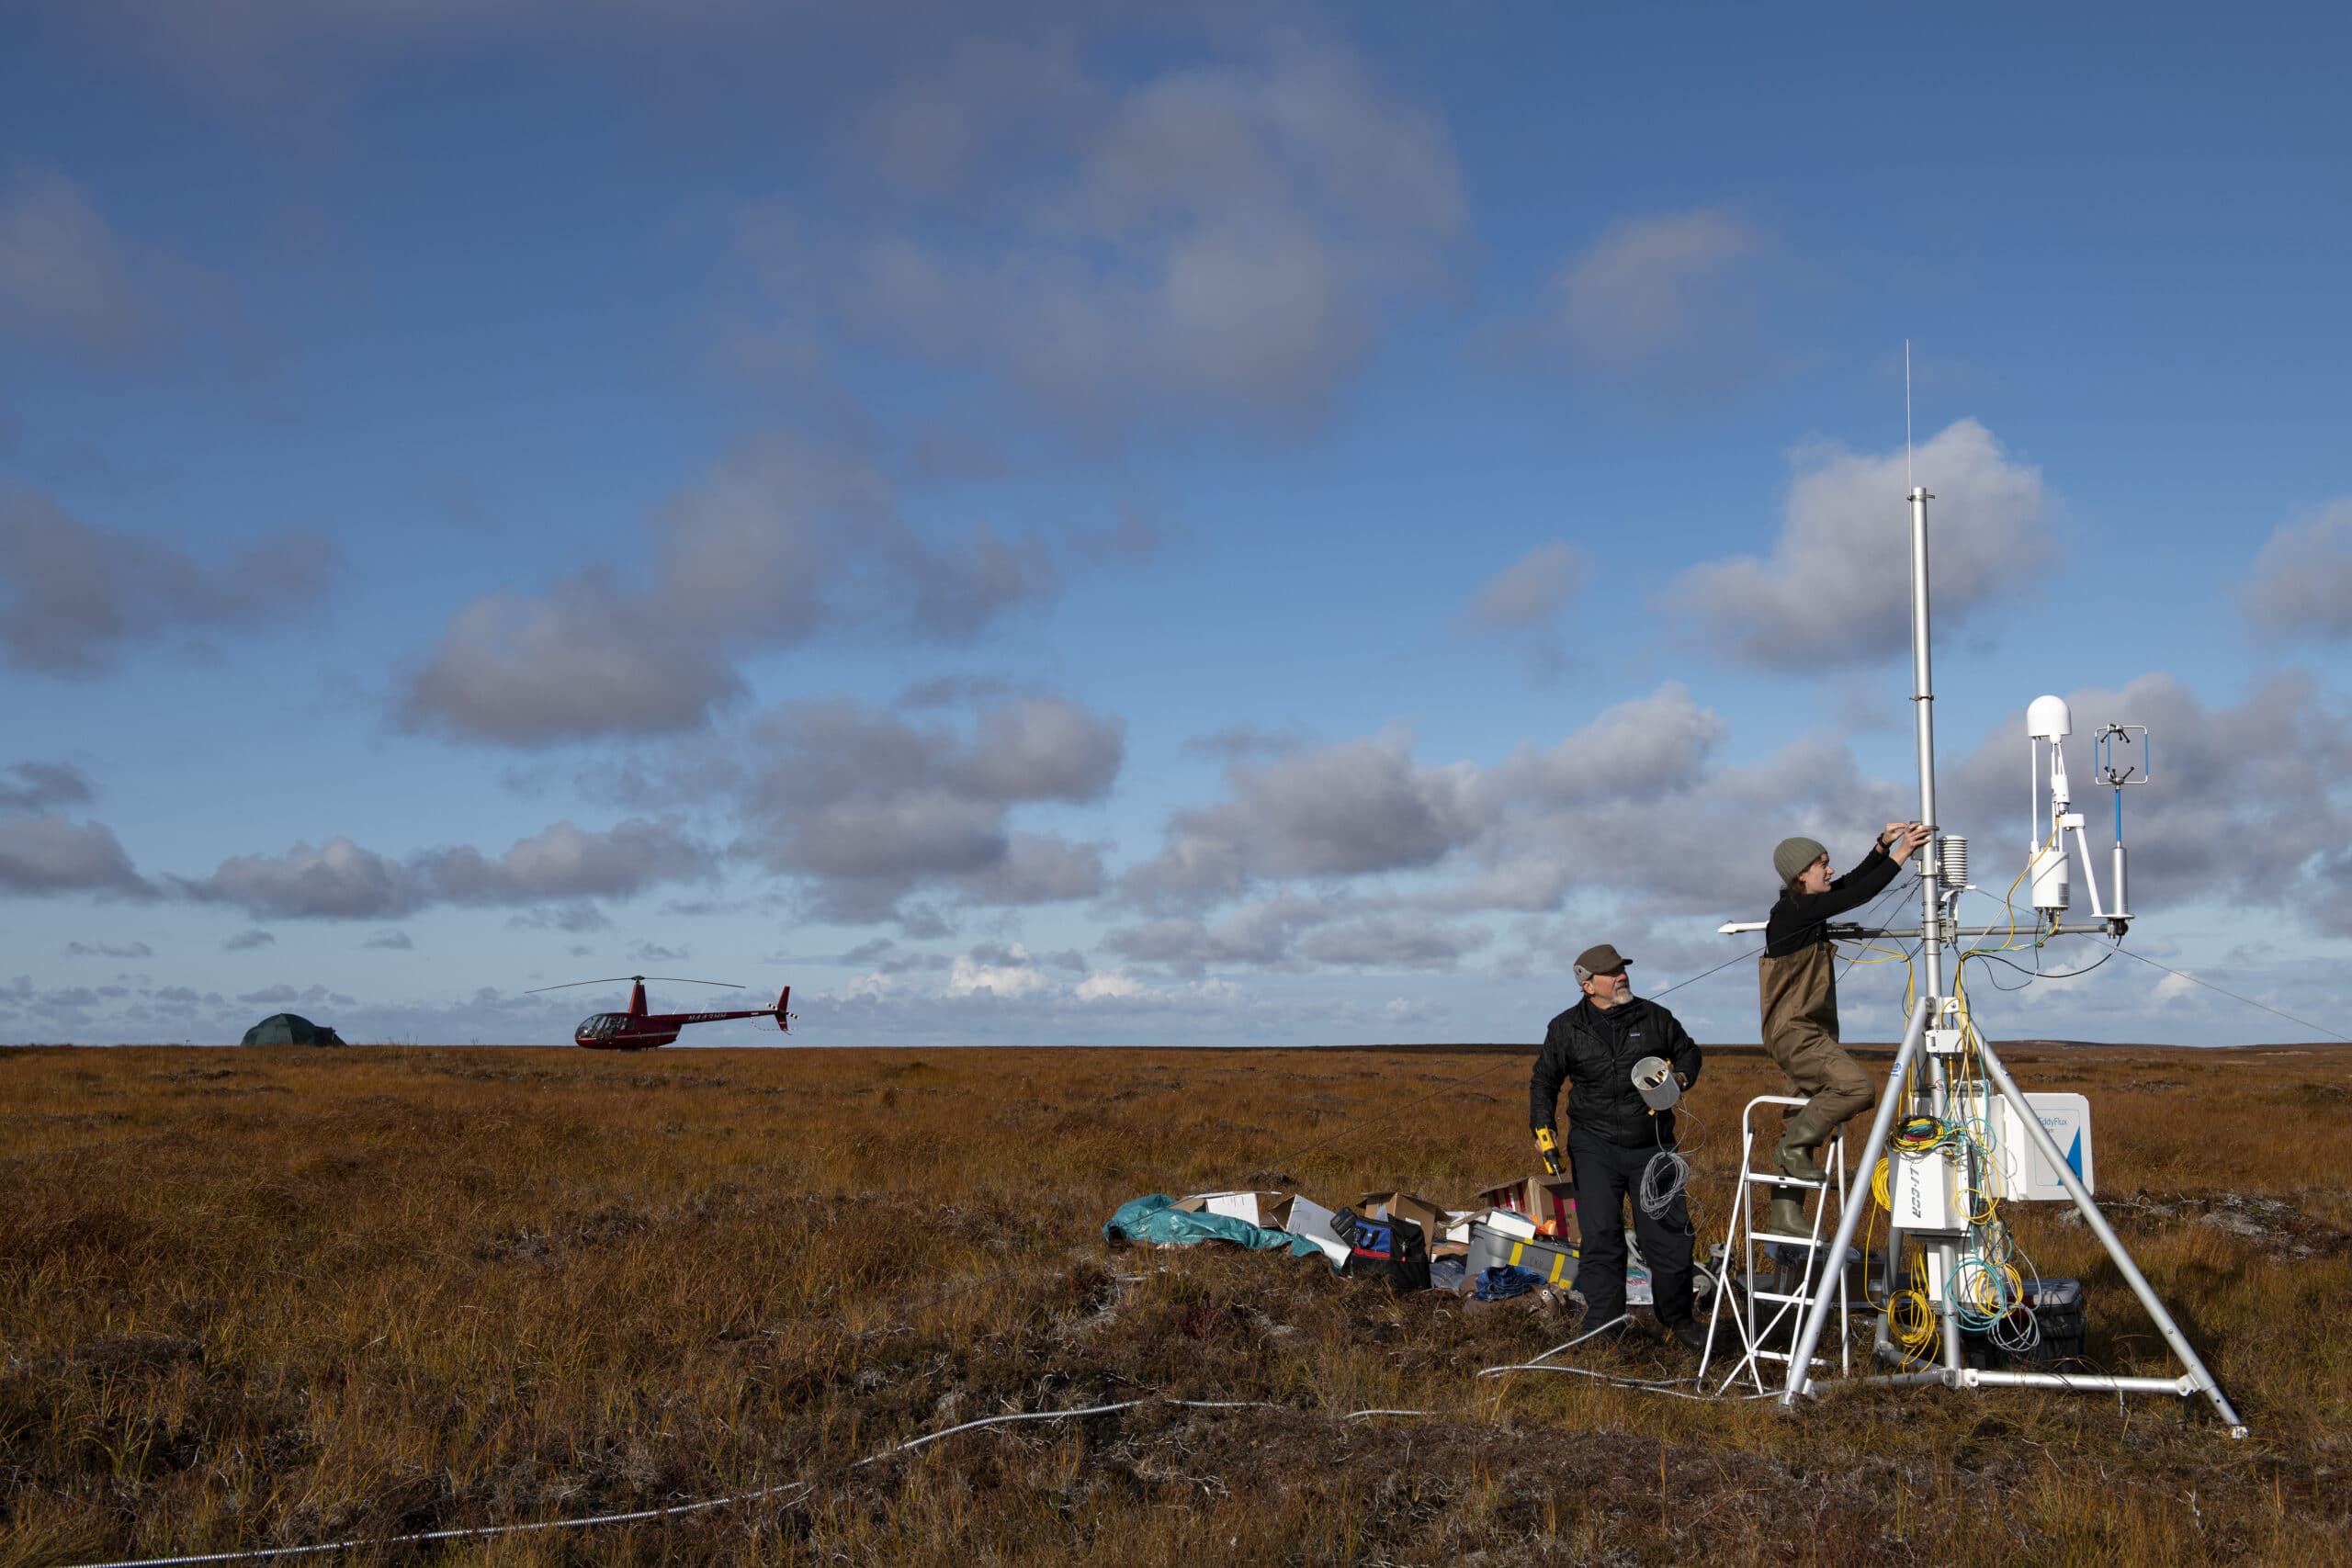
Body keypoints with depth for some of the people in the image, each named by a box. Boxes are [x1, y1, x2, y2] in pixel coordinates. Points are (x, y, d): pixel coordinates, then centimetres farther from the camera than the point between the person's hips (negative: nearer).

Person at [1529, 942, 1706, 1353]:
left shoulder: (1655, 1017, 5)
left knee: (1670, 1233, 4)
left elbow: (1688, 1052, 19)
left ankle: (1677, 1318, 22)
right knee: (1600, 1237, -5)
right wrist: (1542, 1128, -2)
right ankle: (1603, 1326, 4)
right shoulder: (1566, 1029, 2)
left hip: (1651, 1146, 1)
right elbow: (1544, 1081, 11)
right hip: (1595, 1148, -1)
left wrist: (1680, 1078, -3)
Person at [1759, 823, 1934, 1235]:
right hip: (1794, 1030, -10)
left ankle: (1786, 1214, 11)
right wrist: (1898, 857, -11)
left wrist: (1883, 845, 7)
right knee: (1856, 1086, -26)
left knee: (1808, 1119, 8)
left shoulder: (1807, 907, 13)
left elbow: (1854, 881, 19)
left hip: (1809, 1032, 10)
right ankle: (1793, 1146, -11)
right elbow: (1856, 895, -18)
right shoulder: (1793, 910, -15)